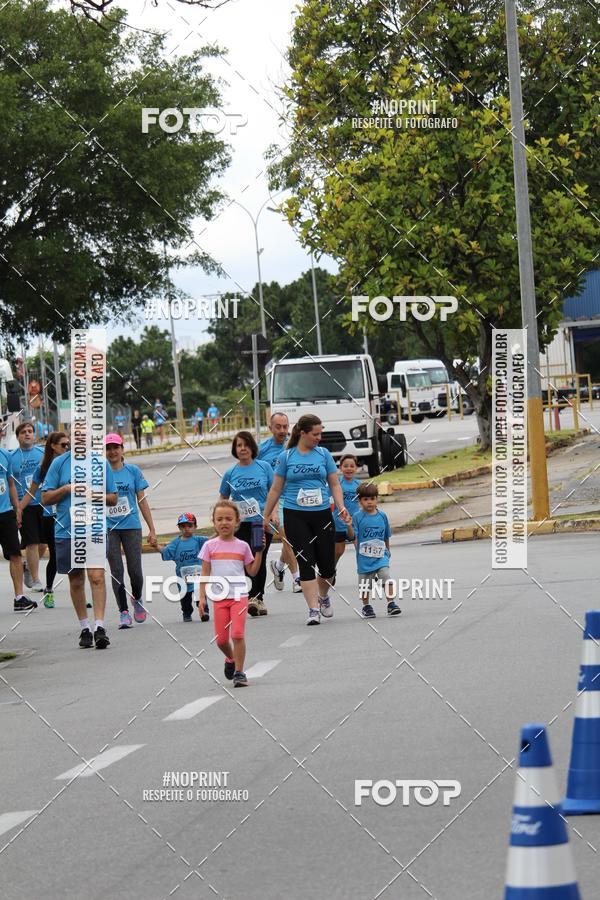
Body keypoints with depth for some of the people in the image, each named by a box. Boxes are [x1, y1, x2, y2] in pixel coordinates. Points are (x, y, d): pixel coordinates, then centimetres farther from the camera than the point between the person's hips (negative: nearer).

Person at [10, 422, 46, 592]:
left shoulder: (43, 453, 6)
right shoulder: (11, 457, 1)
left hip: (43, 504, 2)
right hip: (24, 506, -2)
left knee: (43, 543, 6)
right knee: (32, 543, -4)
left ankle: (28, 568, 29)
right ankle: (35, 581, 2)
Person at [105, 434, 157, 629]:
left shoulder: (133, 471, 4)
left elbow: (142, 501, 7)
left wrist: (152, 530, 5)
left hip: (131, 525, 0)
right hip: (108, 528, 0)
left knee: (135, 570, -2)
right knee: (116, 571, -2)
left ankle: (137, 600, 26)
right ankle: (123, 612, 5)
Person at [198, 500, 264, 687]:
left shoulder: (242, 546, 5)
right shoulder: (210, 546, 4)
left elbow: (252, 571, 10)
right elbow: (205, 573, 6)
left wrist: (259, 552, 1)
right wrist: (202, 597, 0)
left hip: (239, 596, -1)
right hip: (219, 597, 1)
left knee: (238, 634, -14)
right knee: (221, 639, 3)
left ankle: (239, 672, -5)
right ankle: (230, 659, 35)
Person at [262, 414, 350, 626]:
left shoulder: (323, 454, 5)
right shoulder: (286, 457, 1)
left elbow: (334, 484, 7)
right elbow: (276, 489, 7)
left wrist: (342, 508, -8)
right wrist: (265, 516, 8)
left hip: (322, 515, 2)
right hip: (295, 517, -2)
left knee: (327, 565, 4)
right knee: (306, 563, -8)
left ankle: (323, 596, 34)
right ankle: (313, 610, -6)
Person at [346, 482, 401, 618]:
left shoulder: (382, 516, 4)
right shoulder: (358, 517, -7)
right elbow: (352, 536, -13)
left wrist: (387, 552, 24)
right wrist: (349, 526, -31)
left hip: (380, 556, 2)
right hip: (364, 557, -2)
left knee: (387, 578, -14)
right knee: (365, 585, 8)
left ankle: (391, 603, -7)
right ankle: (366, 607, 25)